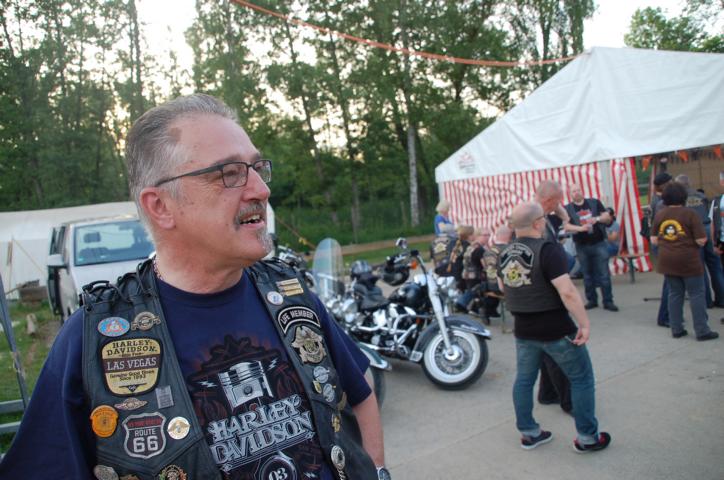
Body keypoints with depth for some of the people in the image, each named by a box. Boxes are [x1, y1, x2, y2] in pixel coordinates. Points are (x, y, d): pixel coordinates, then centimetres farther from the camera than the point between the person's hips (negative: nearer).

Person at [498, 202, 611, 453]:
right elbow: (567, 292, -26)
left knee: (524, 379, 17)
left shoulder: (505, 254, 2)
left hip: (523, 329, 6)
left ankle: (528, 433, 27)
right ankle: (587, 437, 19)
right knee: (582, 378, 11)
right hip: (555, 329, -6)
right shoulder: (548, 249, -20)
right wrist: (584, 323, -18)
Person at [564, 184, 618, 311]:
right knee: (587, 275, 9)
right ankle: (591, 300, 20)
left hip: (599, 243, 0)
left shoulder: (595, 202, 4)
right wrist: (580, 228, -28)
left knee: (604, 274, -1)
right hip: (582, 246, 0)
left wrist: (597, 219, -16)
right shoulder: (567, 209, 1)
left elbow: (608, 217, 4)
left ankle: (608, 301, 6)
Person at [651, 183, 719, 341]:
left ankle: (676, 329, 17)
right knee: (696, 294, 4)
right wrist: (690, 242, 7)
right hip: (688, 261, -4)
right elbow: (701, 240, -13)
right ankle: (702, 331, 8)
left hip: (667, 261, 5)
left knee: (675, 294, 13)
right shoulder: (690, 214, -11)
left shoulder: (659, 215, 1)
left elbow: (654, 240, 5)